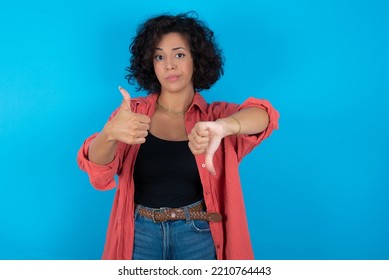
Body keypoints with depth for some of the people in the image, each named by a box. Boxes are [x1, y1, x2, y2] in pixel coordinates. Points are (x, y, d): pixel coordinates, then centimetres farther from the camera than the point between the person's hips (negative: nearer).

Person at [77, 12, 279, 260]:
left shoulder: (216, 115, -4)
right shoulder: (133, 112, -2)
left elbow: (265, 115, -22)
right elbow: (97, 168, -14)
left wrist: (222, 127, -44)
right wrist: (109, 134, -37)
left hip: (199, 236, 0)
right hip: (140, 235, 1)